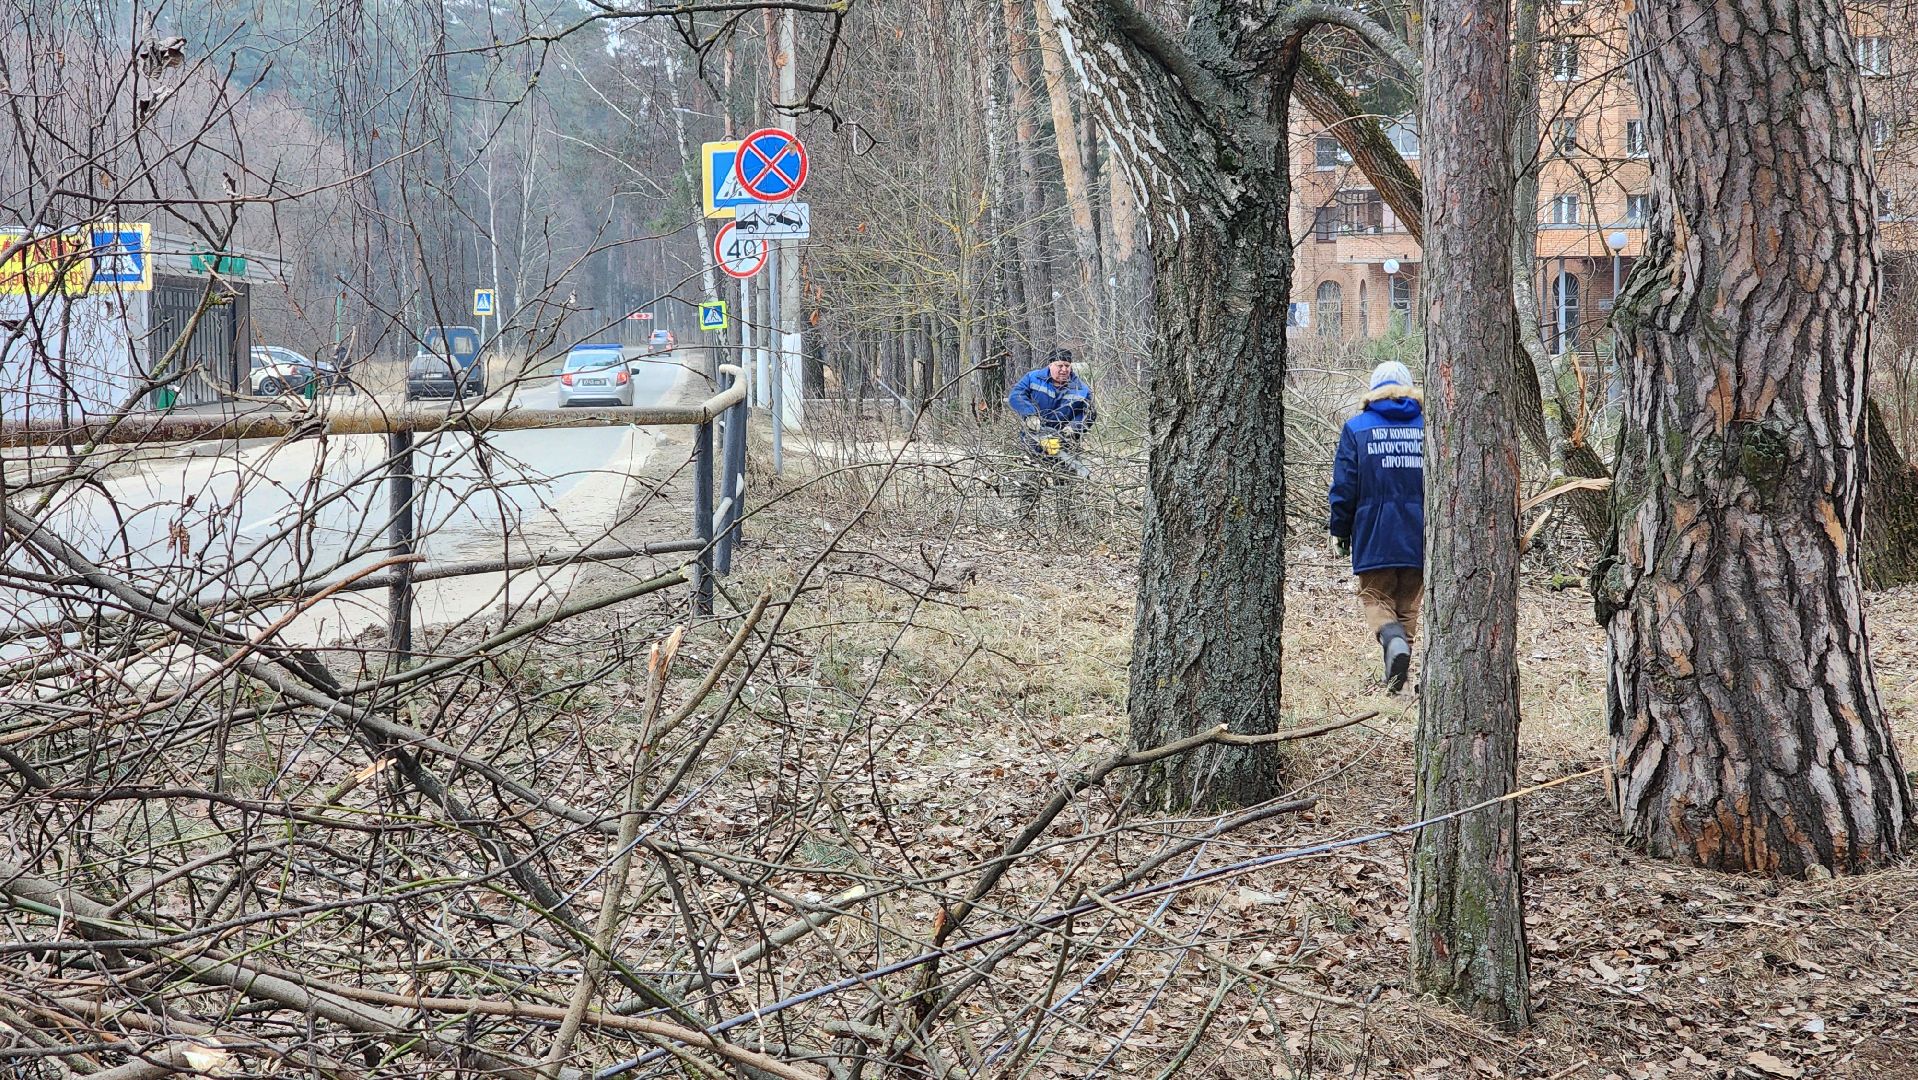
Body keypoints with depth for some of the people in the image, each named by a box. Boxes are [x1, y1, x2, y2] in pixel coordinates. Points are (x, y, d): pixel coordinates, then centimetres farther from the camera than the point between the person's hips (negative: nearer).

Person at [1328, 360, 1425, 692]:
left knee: (1375, 596, 7)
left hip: (1374, 537, -2)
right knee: (1408, 602, 14)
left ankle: (1392, 638, -22)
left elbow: (1344, 486, -3)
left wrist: (1341, 529, 8)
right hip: (1419, 538, 2)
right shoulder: (1428, 427, 3)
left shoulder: (1356, 428, -2)